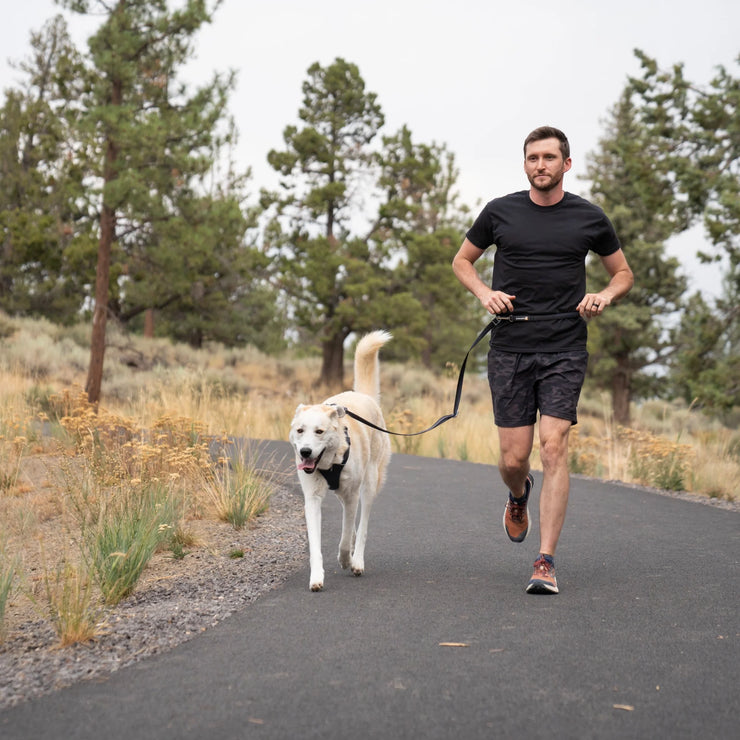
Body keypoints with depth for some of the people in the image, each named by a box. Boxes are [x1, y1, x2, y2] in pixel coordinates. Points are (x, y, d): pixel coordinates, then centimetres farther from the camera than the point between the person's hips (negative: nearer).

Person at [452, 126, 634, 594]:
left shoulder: (589, 218, 5)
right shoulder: (500, 213, 5)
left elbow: (624, 273, 18)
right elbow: (462, 261, 18)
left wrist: (605, 297, -4)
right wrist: (484, 293, -2)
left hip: (565, 351, -1)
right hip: (509, 349, 1)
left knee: (554, 449, -13)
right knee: (514, 459, 0)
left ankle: (546, 562, -8)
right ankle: (519, 496, 39)